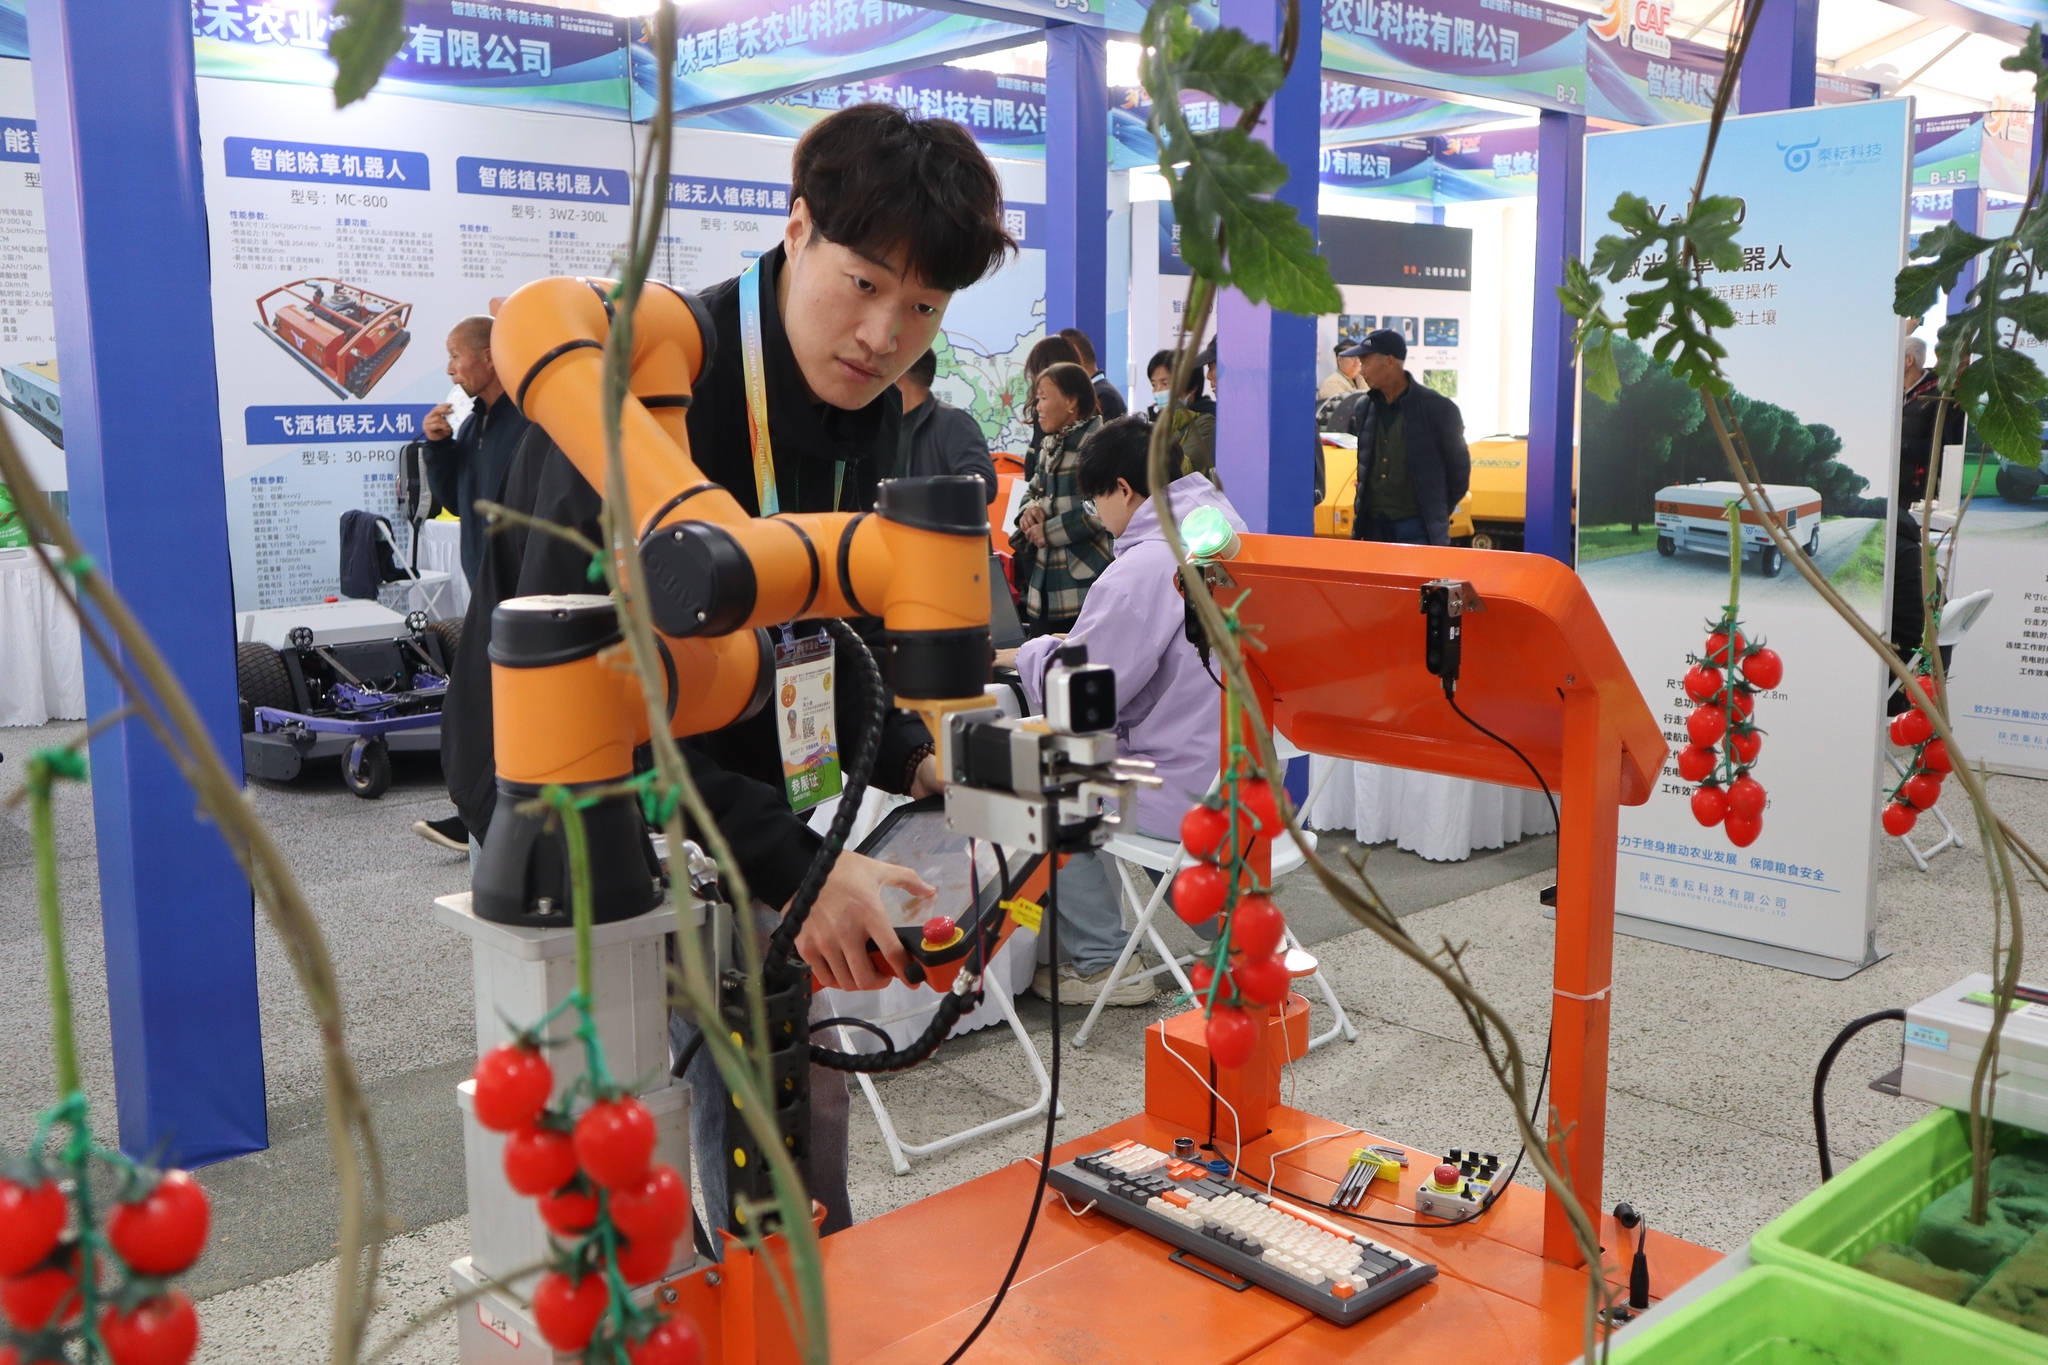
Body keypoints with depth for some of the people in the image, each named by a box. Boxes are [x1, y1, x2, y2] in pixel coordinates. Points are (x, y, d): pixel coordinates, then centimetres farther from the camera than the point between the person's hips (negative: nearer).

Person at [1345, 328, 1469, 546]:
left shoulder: (1438, 409, -7)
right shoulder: (1364, 409, 9)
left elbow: (1459, 469, 1)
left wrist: (1437, 514, 6)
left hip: (1418, 531, -5)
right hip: (1372, 528, 5)